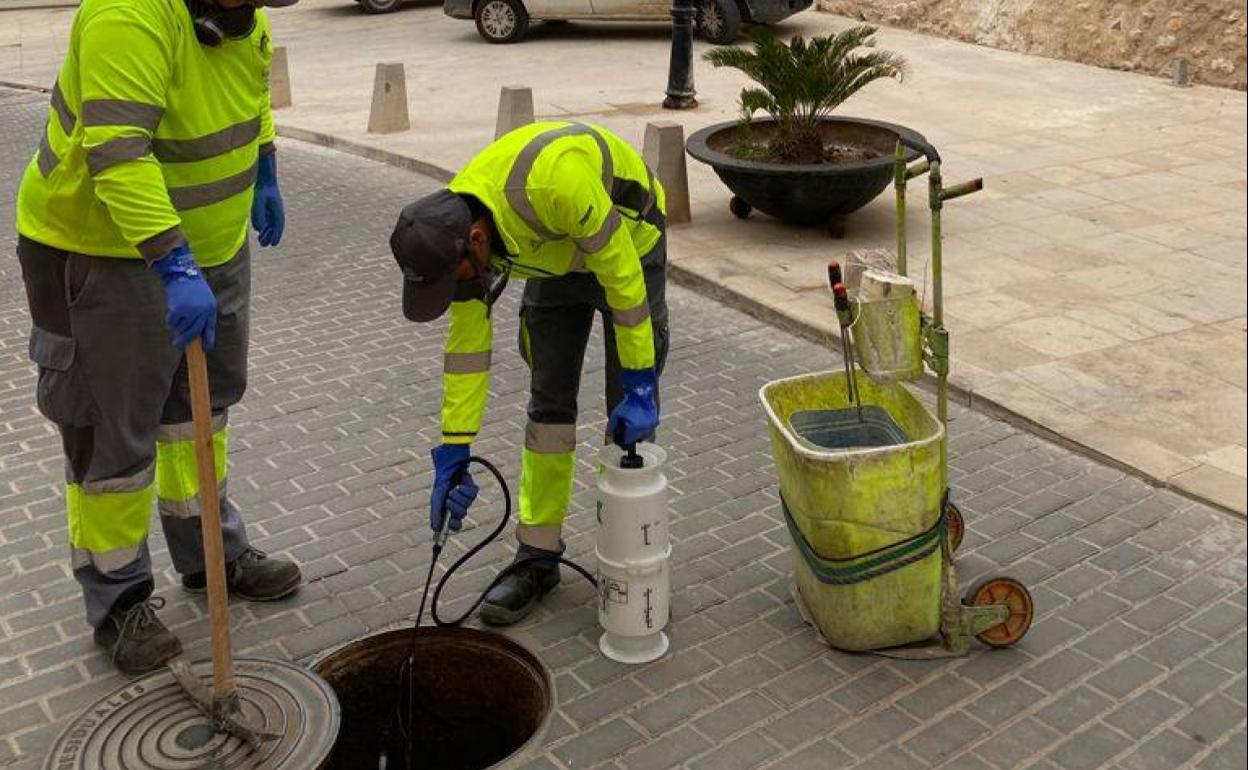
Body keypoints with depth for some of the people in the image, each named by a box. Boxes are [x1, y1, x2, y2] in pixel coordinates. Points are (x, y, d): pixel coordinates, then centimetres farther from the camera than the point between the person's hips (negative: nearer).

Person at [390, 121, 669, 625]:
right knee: (549, 401, 3)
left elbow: (621, 272, -31)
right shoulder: (454, 230, -22)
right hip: (556, 257, 5)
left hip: (628, 240, -5)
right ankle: (537, 557, 13)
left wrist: (640, 386, -27)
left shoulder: (554, 183, -43)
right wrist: (453, 453, -14)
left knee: (631, 413, -6)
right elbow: (466, 347, -13)